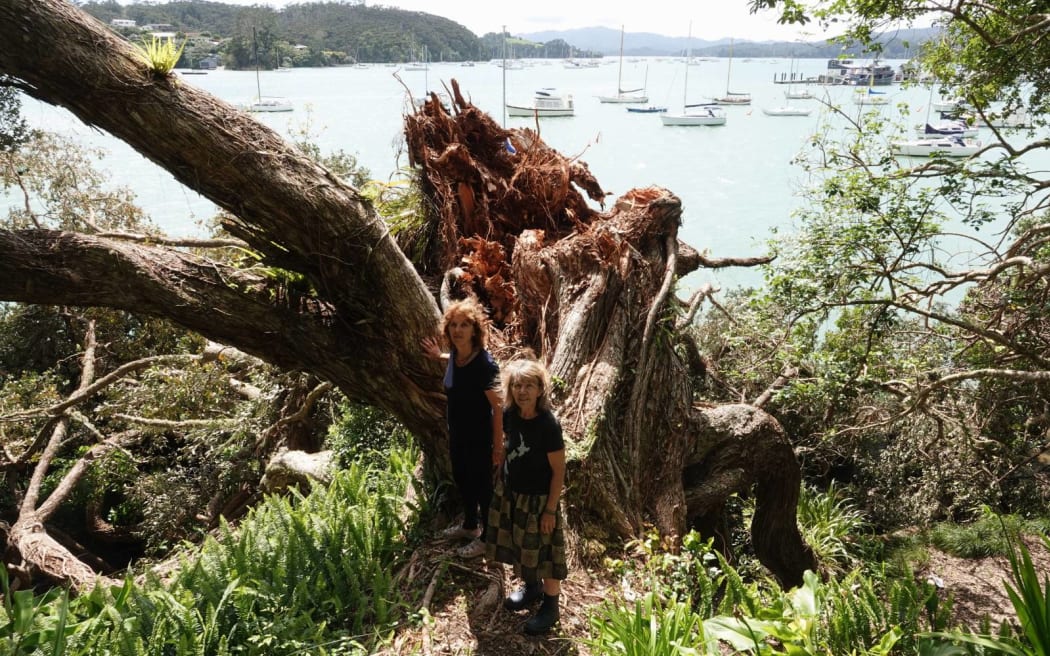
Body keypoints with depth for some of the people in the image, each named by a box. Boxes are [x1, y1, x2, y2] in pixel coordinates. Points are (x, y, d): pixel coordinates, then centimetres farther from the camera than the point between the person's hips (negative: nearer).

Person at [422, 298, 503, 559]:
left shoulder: (484, 364, -29)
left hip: (479, 439, -8)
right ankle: (470, 525, 49)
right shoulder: (456, 355, -7)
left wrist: (498, 446, -20)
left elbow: (498, 407, -23)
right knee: (461, 480, 25)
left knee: (481, 486, 12)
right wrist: (440, 356, 18)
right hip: (457, 434, 8)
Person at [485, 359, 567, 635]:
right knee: (520, 546, 22)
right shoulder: (509, 414, -9)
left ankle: (551, 606, 29)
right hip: (510, 492, 6)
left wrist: (550, 509, -14)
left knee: (543, 551, 9)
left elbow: (558, 471, -18)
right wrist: (503, 484, 15)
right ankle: (531, 587, 47)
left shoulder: (548, 425, -26)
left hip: (537, 499, -6)